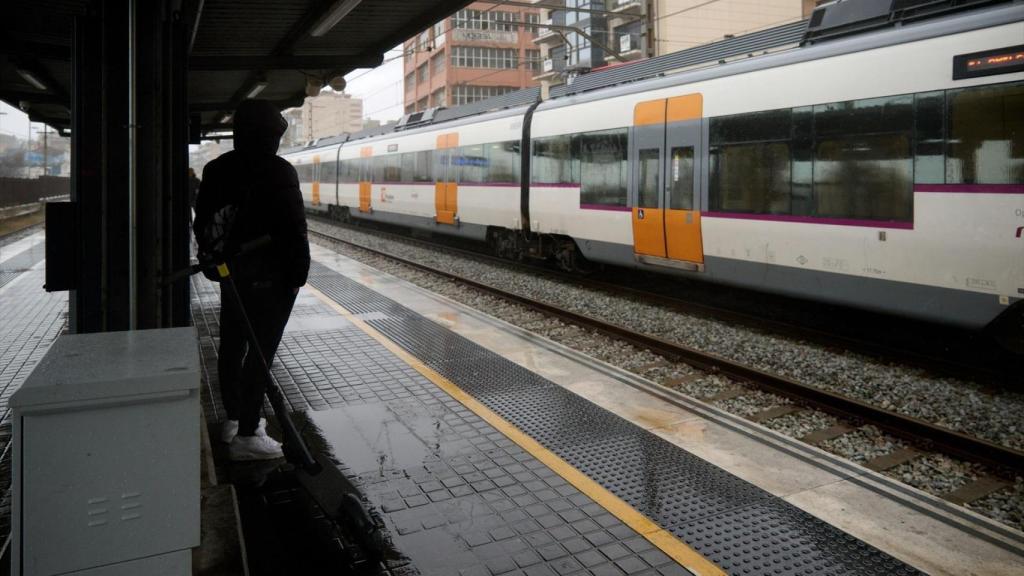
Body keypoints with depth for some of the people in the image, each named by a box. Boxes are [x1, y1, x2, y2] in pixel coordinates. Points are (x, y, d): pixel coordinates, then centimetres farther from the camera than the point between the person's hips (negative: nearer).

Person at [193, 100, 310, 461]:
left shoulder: (216, 169, 10)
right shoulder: (278, 172, -14)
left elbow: (202, 221, 18)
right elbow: (293, 228, -17)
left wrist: (210, 258, 26)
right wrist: (299, 271, -9)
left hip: (230, 269, 8)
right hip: (270, 274, -8)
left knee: (232, 344, 17)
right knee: (260, 350, -5)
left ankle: (233, 419, 32)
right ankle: (246, 435, -1)